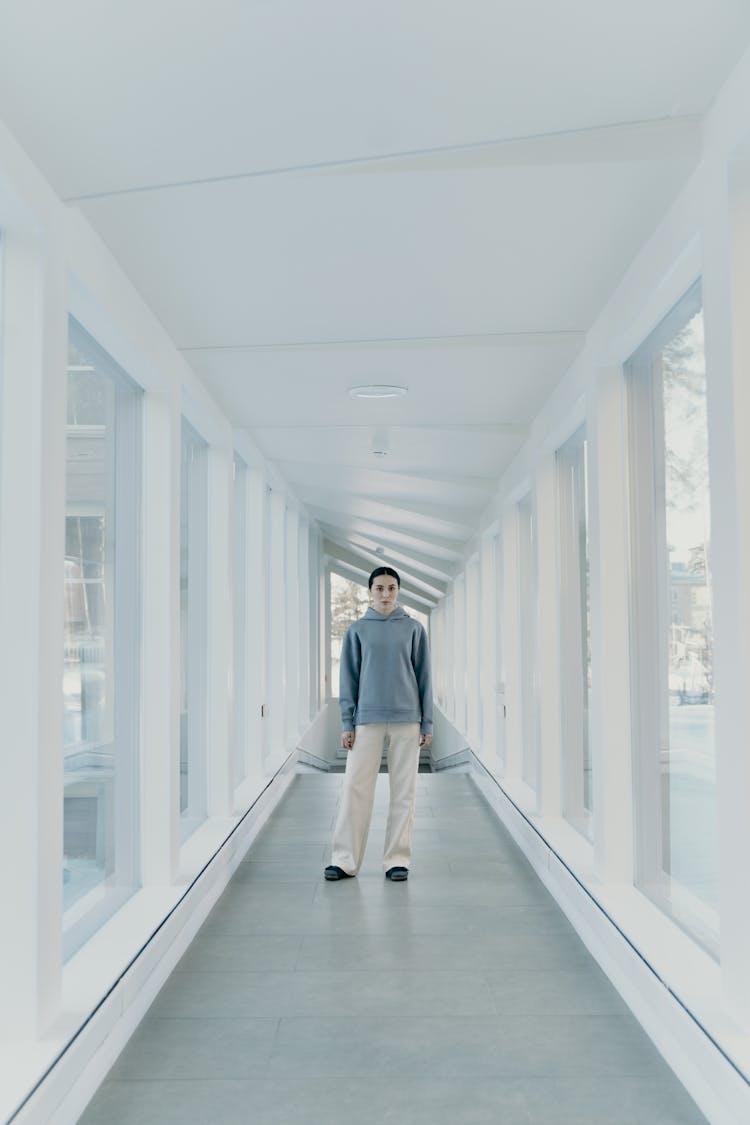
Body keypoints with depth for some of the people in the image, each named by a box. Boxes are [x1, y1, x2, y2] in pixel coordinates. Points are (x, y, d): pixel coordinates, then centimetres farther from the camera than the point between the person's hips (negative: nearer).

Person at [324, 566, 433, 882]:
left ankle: (397, 859, 14)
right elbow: (349, 678, 6)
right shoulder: (357, 630, 6)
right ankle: (345, 860, 7)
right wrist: (347, 723, 0)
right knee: (355, 788, -2)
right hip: (367, 720, 0)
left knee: (403, 792, 4)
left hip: (406, 720, 0)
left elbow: (423, 677, 7)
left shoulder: (413, 629, 6)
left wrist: (427, 724, 3)